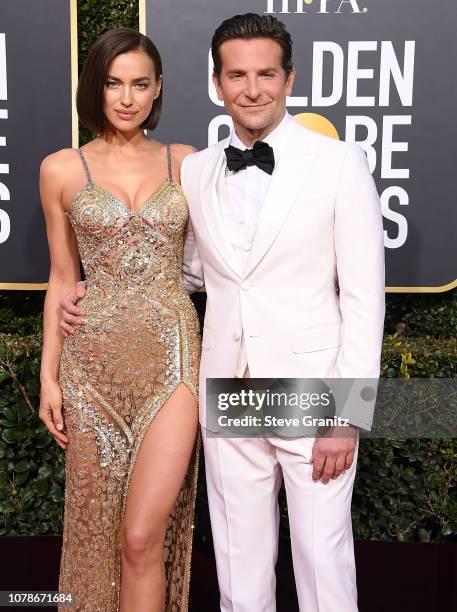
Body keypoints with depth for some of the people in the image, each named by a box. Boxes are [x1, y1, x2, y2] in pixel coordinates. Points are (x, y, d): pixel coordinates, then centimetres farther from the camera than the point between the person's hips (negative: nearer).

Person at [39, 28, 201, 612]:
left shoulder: (185, 162, 6)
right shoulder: (61, 169, 4)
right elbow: (62, 279, 8)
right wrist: (49, 374, 5)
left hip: (172, 354, 0)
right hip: (95, 361, 1)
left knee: (142, 534, -5)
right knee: (98, 525, 12)